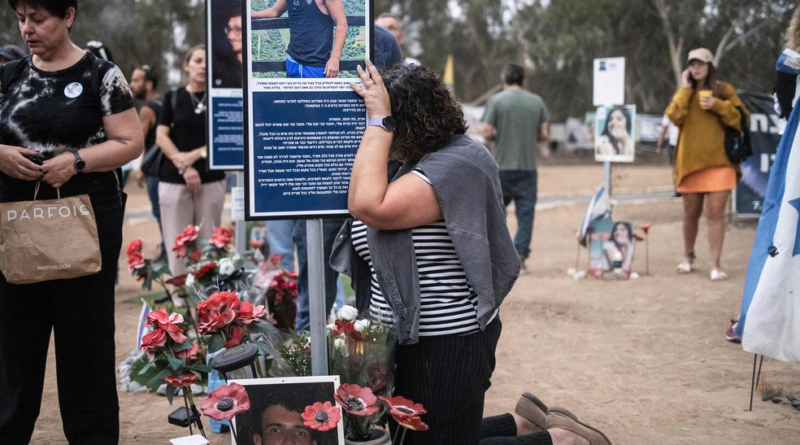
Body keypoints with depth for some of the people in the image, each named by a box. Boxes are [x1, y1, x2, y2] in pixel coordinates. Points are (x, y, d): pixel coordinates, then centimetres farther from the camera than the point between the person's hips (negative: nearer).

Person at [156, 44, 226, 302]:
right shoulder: (173, 97, 10)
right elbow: (161, 136, 2)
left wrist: (195, 154, -11)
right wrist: (183, 166, -10)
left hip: (211, 180, 0)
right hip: (174, 180, 0)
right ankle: (180, 304, 2)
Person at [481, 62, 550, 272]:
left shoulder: (496, 100, -4)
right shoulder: (537, 101, 4)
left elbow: (487, 133, -9)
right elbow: (544, 135, 4)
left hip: (502, 166, -1)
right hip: (528, 167, 1)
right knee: (525, 213, 4)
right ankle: (519, 254, -2)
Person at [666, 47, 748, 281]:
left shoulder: (724, 89, 6)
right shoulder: (684, 93, 11)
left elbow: (741, 119, -1)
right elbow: (675, 117, -6)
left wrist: (717, 105, -13)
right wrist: (685, 89, -4)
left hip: (719, 161, -2)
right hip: (690, 161, 2)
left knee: (715, 213, -9)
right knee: (691, 213, 11)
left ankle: (715, 265, -8)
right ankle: (688, 257, 29)